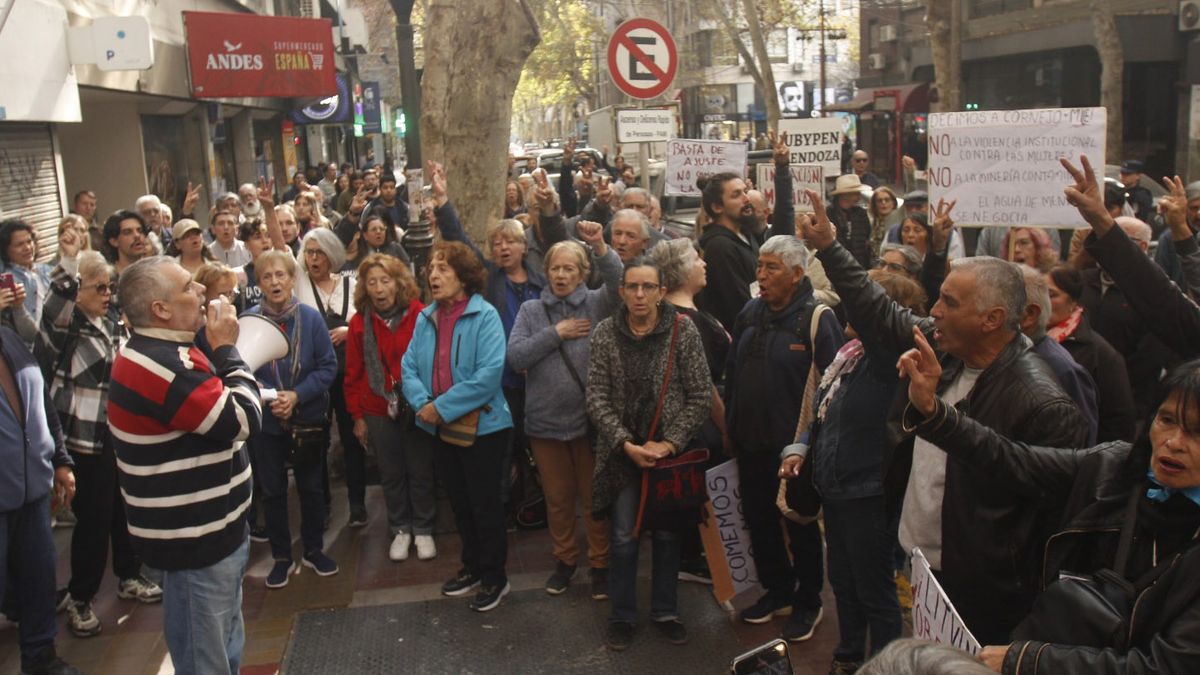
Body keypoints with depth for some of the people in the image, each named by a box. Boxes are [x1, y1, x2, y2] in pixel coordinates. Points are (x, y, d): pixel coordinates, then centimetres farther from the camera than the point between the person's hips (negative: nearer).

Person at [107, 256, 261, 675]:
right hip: (194, 537, -10)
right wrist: (226, 349, -13)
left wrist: (218, 349, 1)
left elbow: (220, 409, 15)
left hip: (207, 526, 10)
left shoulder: (162, 353, 9)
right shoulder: (162, 366, -26)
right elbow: (243, 420, -23)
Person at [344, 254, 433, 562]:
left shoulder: (419, 315, -10)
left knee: (421, 472, 8)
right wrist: (357, 416, 3)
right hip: (378, 410, 2)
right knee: (391, 474, 13)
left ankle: (423, 530, 25)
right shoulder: (360, 322, -1)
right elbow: (353, 373, 3)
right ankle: (400, 530, 30)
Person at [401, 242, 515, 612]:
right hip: (438, 428, 6)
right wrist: (422, 403, -16)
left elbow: (489, 373, -23)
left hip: (481, 426, -6)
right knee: (459, 503, 19)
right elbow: (409, 366, 4)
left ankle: (495, 577, 21)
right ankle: (472, 566, 35)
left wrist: (443, 407, -22)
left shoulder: (484, 316, -15)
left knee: (485, 505, 5)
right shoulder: (426, 318, 5)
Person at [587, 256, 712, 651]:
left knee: (668, 535, 11)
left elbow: (700, 396, -7)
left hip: (670, 451, 0)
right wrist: (627, 444, -14)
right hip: (622, 452, 0)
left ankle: (665, 611, 30)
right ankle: (622, 615, 23)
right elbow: (597, 398, -5)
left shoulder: (683, 331, -8)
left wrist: (669, 443, -14)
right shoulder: (604, 334, -5)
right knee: (624, 537, 5)